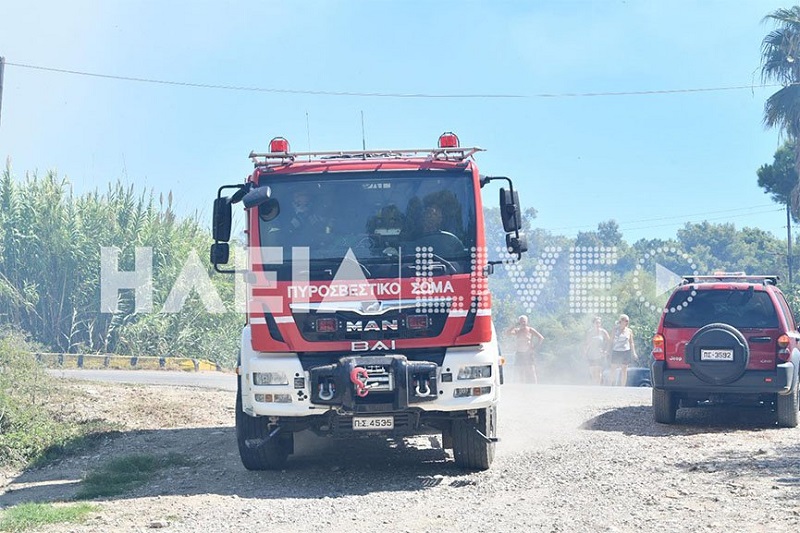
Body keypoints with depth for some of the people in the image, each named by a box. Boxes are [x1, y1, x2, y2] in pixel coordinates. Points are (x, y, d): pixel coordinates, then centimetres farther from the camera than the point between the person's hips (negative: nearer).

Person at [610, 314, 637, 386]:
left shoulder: (629, 331, 8)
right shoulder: (615, 329, 4)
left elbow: (631, 342, 12)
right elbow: (611, 341, 6)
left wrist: (633, 352, 3)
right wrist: (610, 352, 0)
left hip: (626, 351, 1)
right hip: (616, 351, -1)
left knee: (624, 370, 0)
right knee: (613, 369, -1)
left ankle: (623, 386, 5)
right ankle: (612, 384, 14)